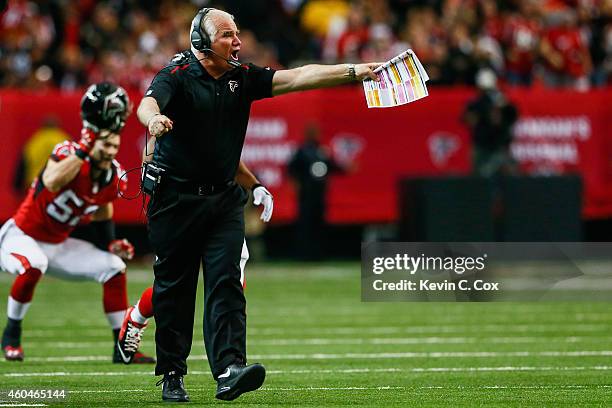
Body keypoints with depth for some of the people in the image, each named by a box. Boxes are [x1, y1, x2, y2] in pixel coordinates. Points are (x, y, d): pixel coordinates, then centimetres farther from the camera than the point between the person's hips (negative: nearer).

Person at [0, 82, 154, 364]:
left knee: (114, 267, 0)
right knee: (33, 265, -38)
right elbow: (52, 183, -49)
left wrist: (111, 243, 1)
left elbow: (102, 211, 17)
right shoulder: (69, 153, -26)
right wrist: (84, 148, -48)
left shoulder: (114, 177, -4)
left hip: (58, 244, 7)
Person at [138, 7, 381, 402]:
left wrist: (353, 71, -13)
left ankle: (229, 370, -20)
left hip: (224, 199, 4)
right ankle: (172, 375, 12)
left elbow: (297, 77, -2)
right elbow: (148, 104, -29)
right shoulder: (177, 76, -10)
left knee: (226, 283, -9)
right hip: (176, 199, -4)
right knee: (174, 288, 3)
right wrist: (154, 119, -55)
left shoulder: (243, 77, 5)